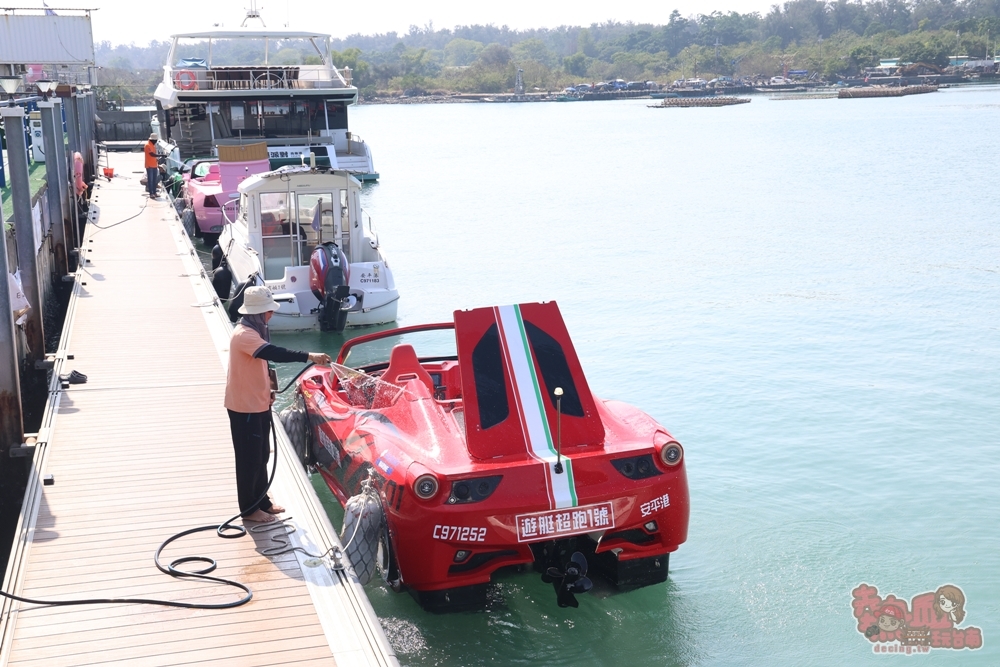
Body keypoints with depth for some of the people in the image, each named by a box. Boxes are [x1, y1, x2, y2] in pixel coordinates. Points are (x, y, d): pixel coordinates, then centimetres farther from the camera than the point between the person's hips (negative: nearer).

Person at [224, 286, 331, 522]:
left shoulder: (254, 331, 10)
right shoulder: (244, 335, -24)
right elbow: (273, 353, -37)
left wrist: (266, 391, 17)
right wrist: (309, 356, -42)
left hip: (259, 404, 10)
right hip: (245, 408, -10)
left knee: (261, 456, 18)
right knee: (249, 459, 1)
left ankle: (262, 501, 30)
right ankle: (249, 509, 12)